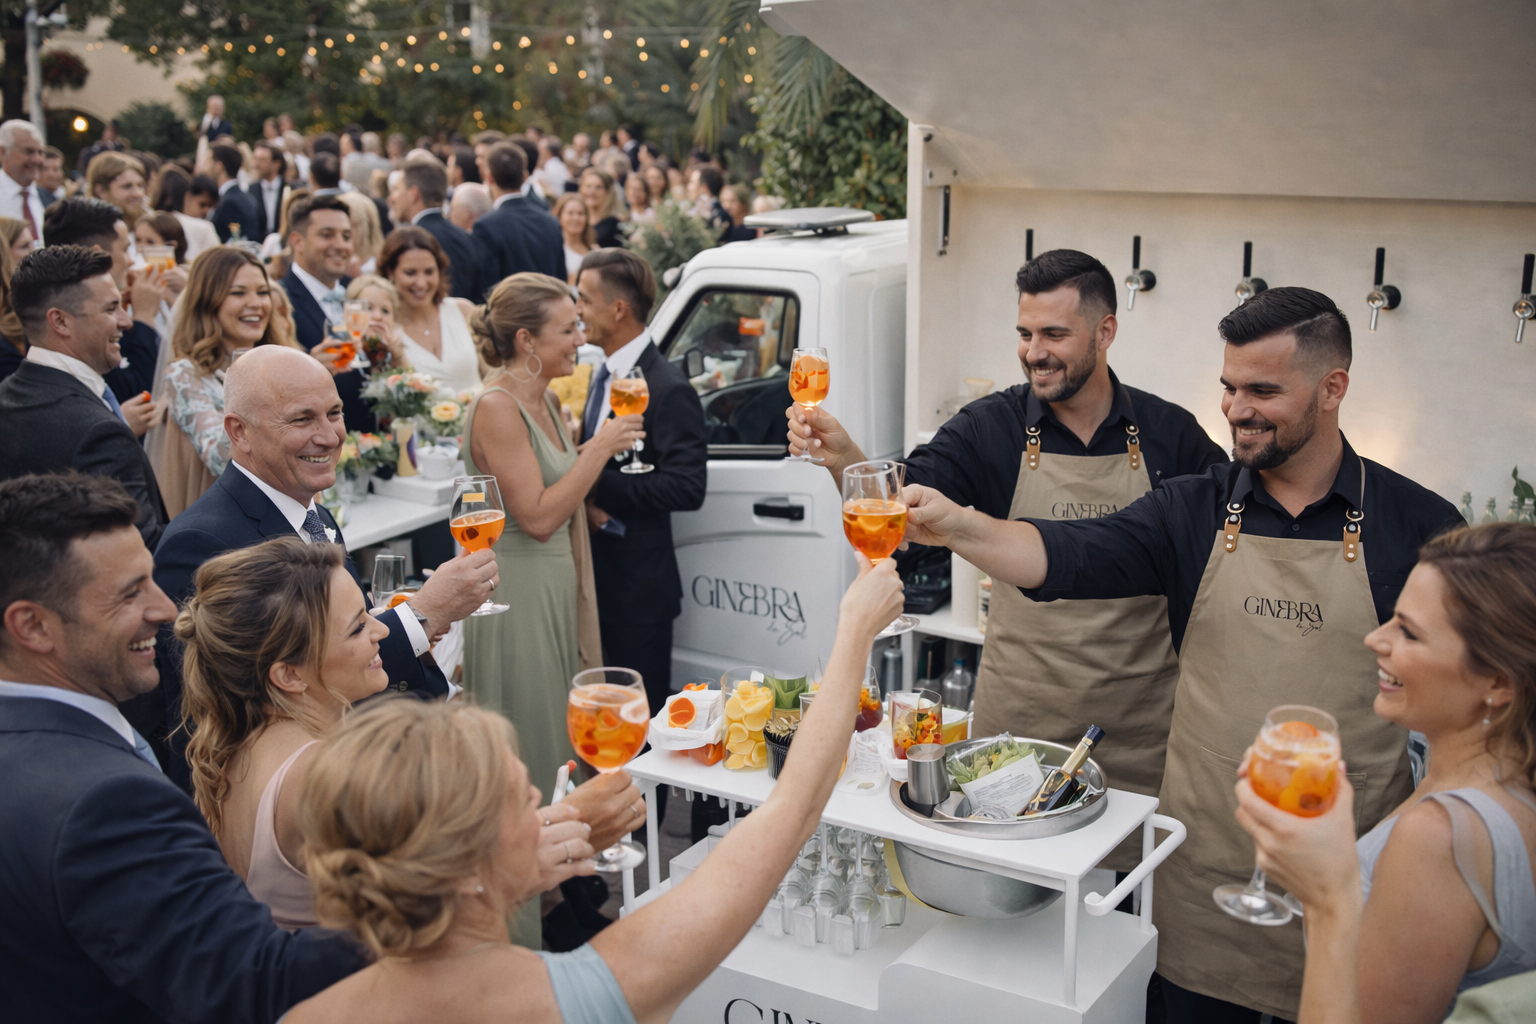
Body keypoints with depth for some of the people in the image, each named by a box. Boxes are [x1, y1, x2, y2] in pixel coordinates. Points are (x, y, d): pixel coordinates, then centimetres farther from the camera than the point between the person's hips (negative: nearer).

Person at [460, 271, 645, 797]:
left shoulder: (546, 400, 10)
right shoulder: (496, 406, -18)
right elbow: (537, 517, -22)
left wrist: (601, 443, 8)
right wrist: (601, 447, -18)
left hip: (557, 588, 9)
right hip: (517, 592, -9)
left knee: (563, 743, 16)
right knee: (527, 754, 2)